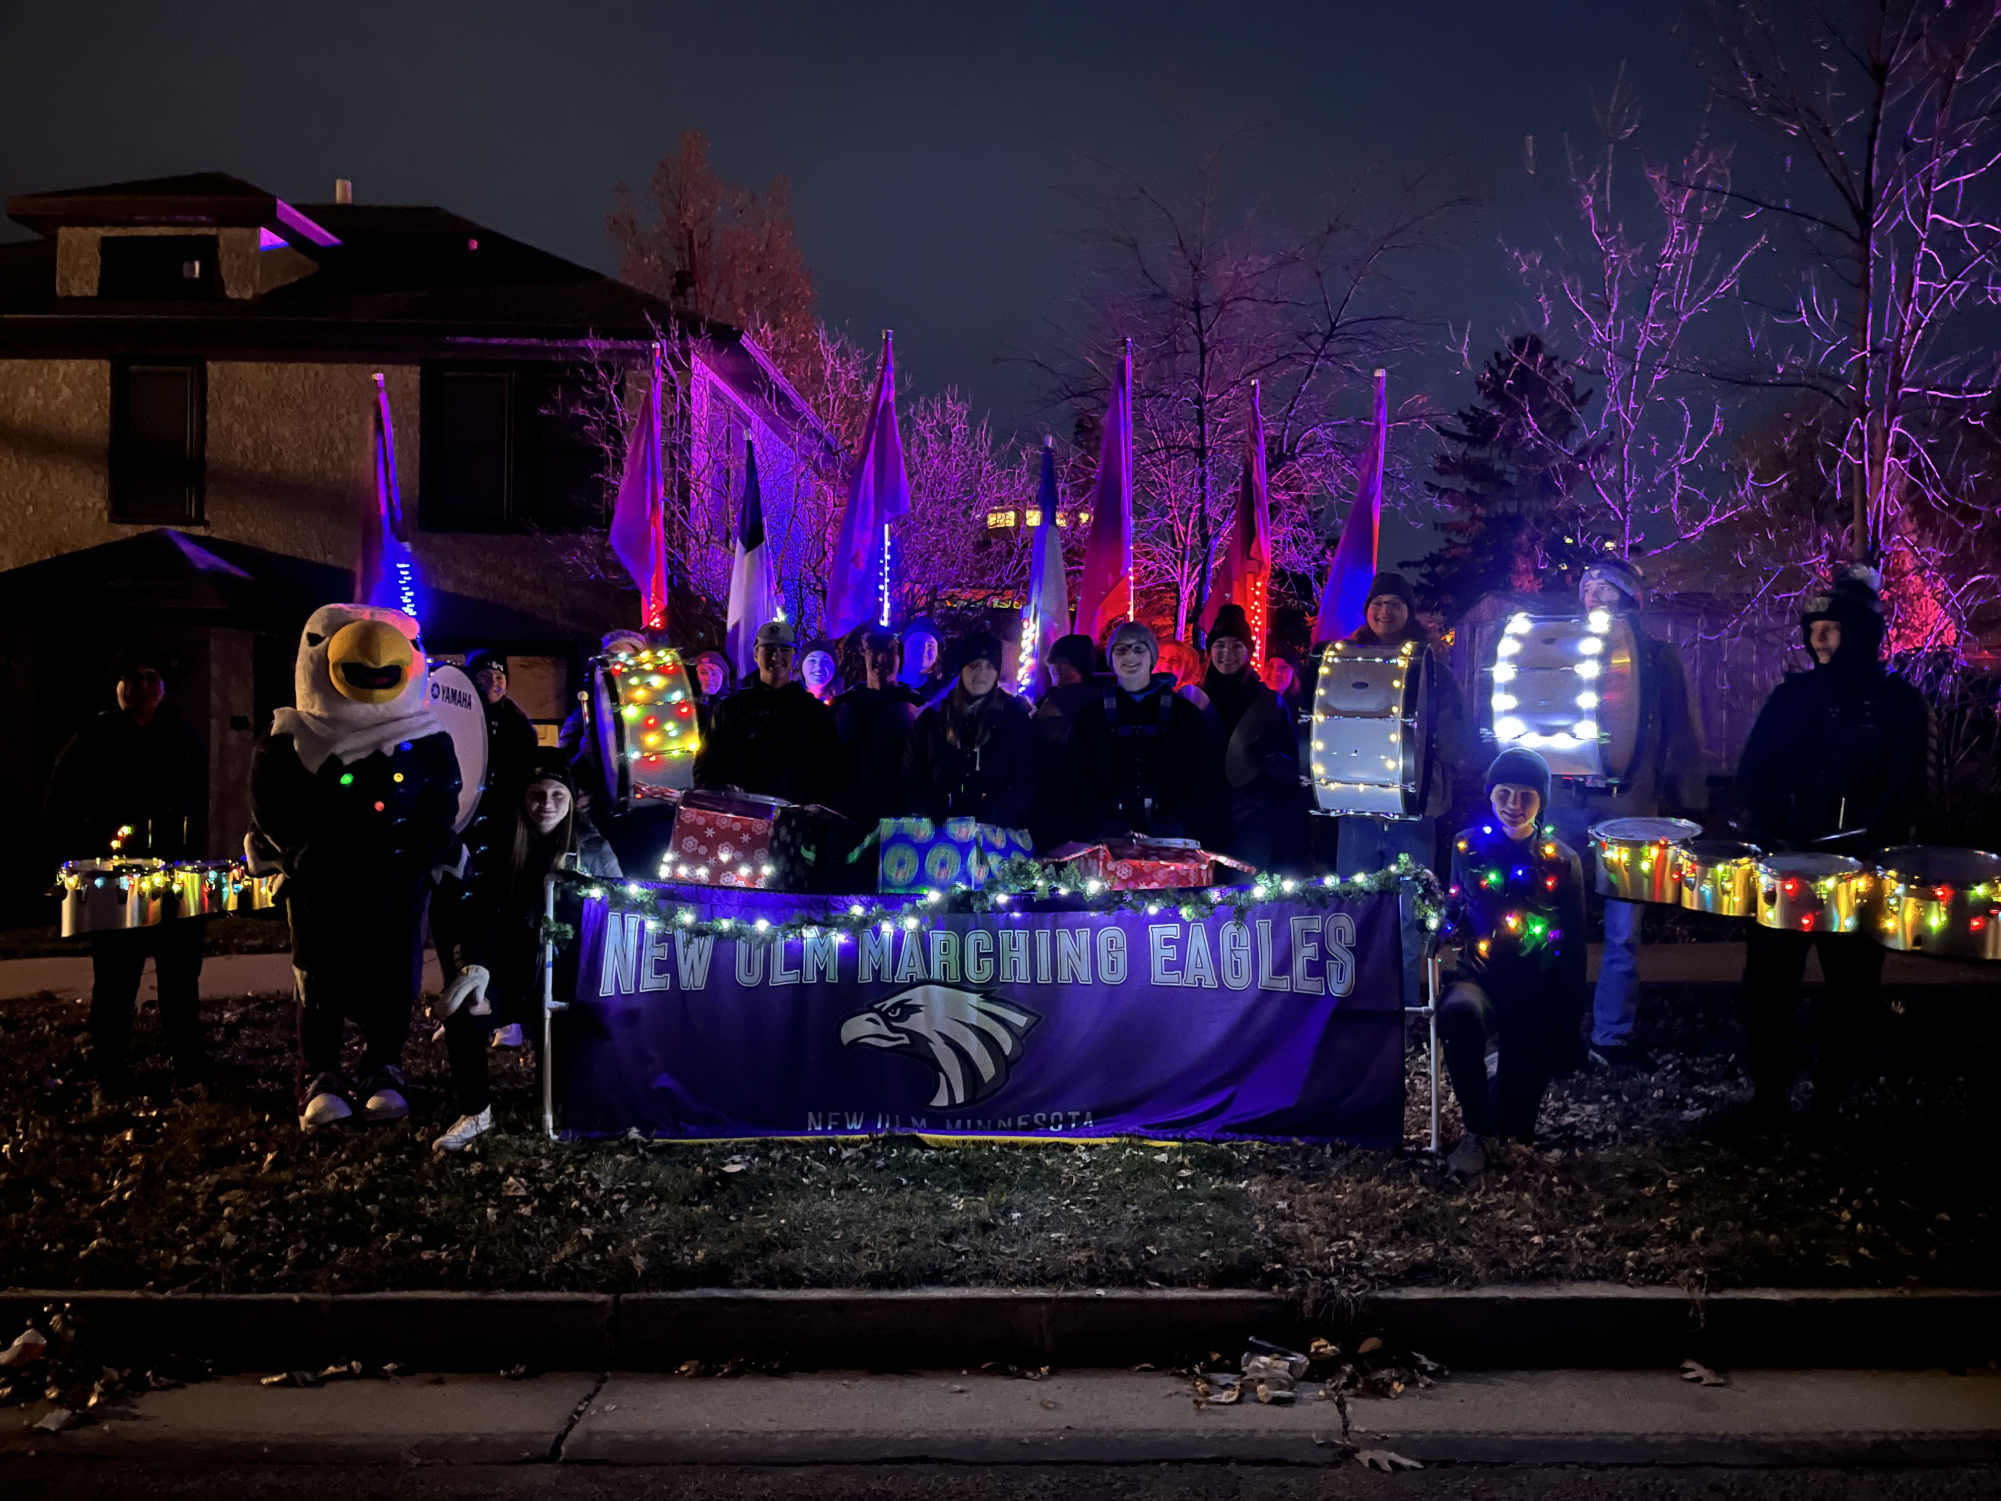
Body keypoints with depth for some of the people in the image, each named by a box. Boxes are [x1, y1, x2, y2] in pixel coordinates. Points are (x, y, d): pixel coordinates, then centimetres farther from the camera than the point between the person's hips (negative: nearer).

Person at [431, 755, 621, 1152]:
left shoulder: (593, 849, 2)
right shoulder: (504, 848, 7)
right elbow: (478, 916, 2)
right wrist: (473, 969, -16)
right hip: (514, 974, 2)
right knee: (464, 1014, -27)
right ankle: (475, 1112, -6)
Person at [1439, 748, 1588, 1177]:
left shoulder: (1562, 861, -2)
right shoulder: (1468, 847, 0)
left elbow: (1574, 947, 2)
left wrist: (1571, 1022, 0)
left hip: (1537, 996, 0)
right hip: (1481, 978, 0)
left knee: (1518, 1106, 1)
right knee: (1459, 1013, -37)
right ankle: (1478, 1133, -17)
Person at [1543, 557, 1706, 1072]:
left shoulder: (1661, 657, 7)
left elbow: (1684, 737, 6)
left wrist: (1686, 804, -1)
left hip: (1629, 807, -1)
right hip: (1565, 802, 1)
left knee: (1623, 930, 2)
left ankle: (1612, 1038, 11)